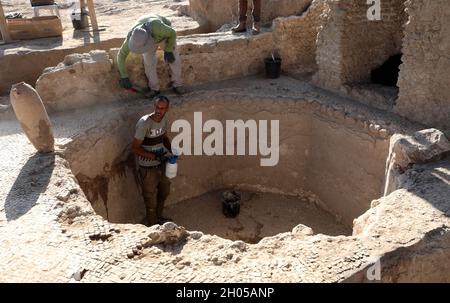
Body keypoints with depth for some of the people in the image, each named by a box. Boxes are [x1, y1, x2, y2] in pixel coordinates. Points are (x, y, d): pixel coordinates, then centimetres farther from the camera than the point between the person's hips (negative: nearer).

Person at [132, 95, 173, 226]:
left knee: (164, 192, 26)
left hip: (161, 164, 7)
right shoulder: (144, 123, -27)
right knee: (151, 199, 10)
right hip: (148, 167, -7)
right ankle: (153, 225, 34)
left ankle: (158, 217, 52)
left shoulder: (164, 119, -5)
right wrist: (155, 156, -26)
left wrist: (171, 150, -5)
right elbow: (135, 148, -22)